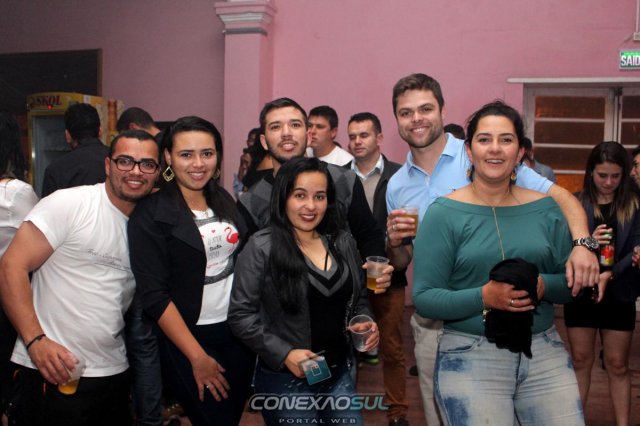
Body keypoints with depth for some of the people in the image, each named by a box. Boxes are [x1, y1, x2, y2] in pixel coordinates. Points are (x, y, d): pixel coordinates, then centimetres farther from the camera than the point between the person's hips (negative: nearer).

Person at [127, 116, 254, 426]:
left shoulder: (224, 200, 4)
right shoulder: (151, 214, -12)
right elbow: (154, 296, -15)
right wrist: (197, 357, -16)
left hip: (238, 330, 6)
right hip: (189, 337, -5)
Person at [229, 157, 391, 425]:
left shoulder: (343, 242, 3)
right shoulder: (261, 248, -12)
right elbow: (241, 315, -13)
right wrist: (283, 354, -20)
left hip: (340, 372, 5)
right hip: (285, 379, -4)